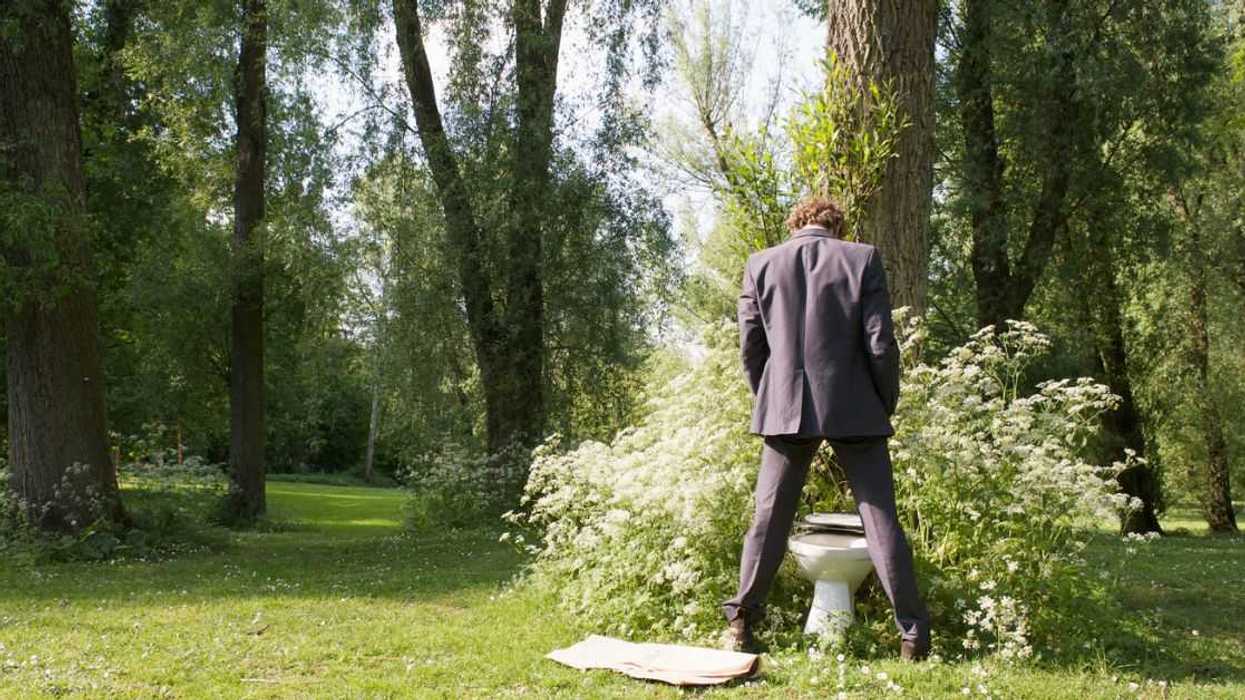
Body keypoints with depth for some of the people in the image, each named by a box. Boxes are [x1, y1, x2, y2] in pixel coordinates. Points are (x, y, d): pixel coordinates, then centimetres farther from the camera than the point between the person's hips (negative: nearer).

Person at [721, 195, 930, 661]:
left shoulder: (761, 264, 4)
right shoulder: (862, 259, -1)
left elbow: (750, 346, 4)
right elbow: (880, 343, -5)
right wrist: (887, 404, 7)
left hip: (785, 408, 2)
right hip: (854, 409, -1)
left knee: (769, 518, 10)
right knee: (880, 519, 4)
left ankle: (741, 623, 15)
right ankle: (913, 635, 7)